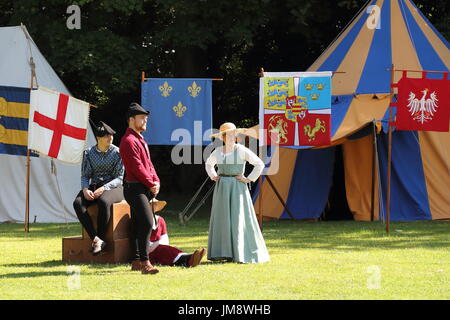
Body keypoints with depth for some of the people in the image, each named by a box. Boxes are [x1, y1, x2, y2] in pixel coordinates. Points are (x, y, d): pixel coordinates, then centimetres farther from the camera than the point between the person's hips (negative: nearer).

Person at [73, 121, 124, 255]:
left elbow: (119, 178, -5)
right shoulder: (89, 153, 6)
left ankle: (100, 239, -31)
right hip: (93, 187, 3)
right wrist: (85, 189, -15)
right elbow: (85, 176, 7)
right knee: (78, 203, -28)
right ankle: (96, 239, -35)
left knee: (103, 202, -39)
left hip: (113, 188, -3)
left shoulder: (117, 152, -2)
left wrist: (103, 188, -21)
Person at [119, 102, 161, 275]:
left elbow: (148, 163, 19)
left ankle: (136, 261, 18)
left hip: (145, 188, 10)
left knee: (137, 225, 13)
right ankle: (144, 262, -22)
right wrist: (151, 184, -11)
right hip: (135, 188, -10)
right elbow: (137, 167, -18)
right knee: (147, 222, -19)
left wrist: (156, 181, 4)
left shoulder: (140, 139, 19)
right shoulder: (129, 140, -14)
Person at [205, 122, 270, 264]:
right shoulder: (217, 152, 7)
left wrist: (249, 179, -6)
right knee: (222, 219, 5)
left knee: (239, 219, -6)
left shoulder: (242, 150, -6)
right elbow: (208, 164, 28)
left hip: (237, 188, -4)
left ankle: (241, 252, -3)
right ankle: (222, 252, 11)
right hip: (221, 188, 4)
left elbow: (259, 164, -5)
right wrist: (213, 176, 13)